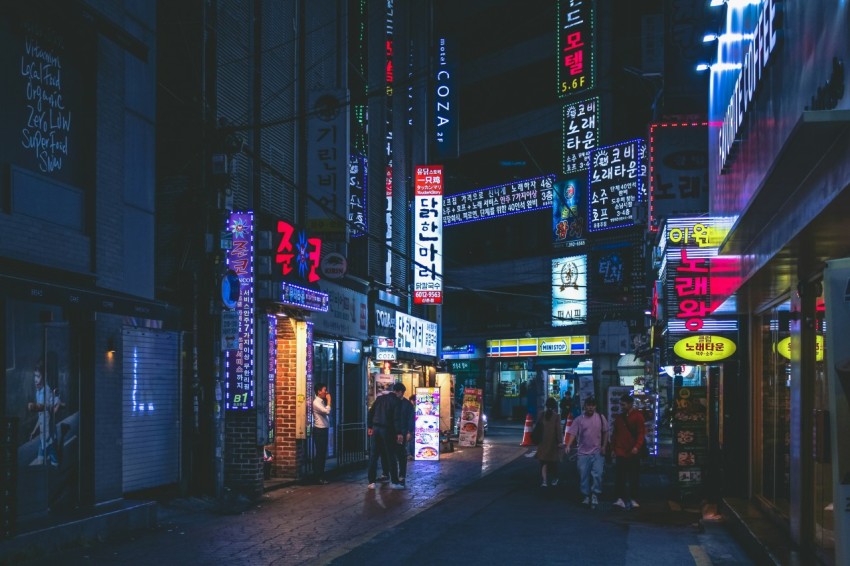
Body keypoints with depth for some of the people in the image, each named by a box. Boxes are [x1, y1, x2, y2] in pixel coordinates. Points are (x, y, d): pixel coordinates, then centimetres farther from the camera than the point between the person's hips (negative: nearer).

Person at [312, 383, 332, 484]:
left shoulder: (322, 402, 15)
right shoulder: (316, 402, -14)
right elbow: (327, 411, -26)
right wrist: (329, 400, -16)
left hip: (324, 430, 9)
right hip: (319, 430, -9)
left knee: (323, 454, 11)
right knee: (320, 454, -6)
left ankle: (321, 476, 16)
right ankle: (318, 477, -2)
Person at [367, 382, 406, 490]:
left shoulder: (380, 398, 11)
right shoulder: (397, 401, -5)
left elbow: (370, 412, 10)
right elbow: (397, 418, -14)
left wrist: (369, 427, 15)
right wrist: (399, 433, -14)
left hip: (375, 428, 5)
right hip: (387, 430, -5)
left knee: (373, 456, 7)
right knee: (391, 456, 4)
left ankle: (372, 482, 6)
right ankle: (394, 482, 5)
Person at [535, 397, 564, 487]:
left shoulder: (542, 415, -1)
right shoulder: (556, 416, -10)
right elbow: (558, 429, -13)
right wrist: (559, 441, -7)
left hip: (543, 442, 2)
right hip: (553, 442, -2)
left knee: (544, 462, 5)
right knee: (553, 461, 15)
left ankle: (544, 480, -8)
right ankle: (554, 479, 29)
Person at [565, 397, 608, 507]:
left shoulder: (601, 418, 1)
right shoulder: (579, 419, -2)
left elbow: (605, 433, 9)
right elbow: (573, 434, -7)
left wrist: (604, 446, 0)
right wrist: (568, 445, -22)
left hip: (597, 452, 0)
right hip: (583, 452, 0)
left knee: (597, 474, -11)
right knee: (583, 476, 6)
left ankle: (595, 495, 2)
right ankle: (586, 496, 18)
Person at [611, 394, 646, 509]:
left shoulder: (637, 416, -3)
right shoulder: (619, 417, 12)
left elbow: (641, 433, -9)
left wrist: (637, 447, -20)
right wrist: (614, 448, 11)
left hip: (633, 452, -4)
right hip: (620, 452, 4)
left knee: (634, 477, 4)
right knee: (619, 477, -2)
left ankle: (633, 499, 11)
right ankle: (621, 498, 0)